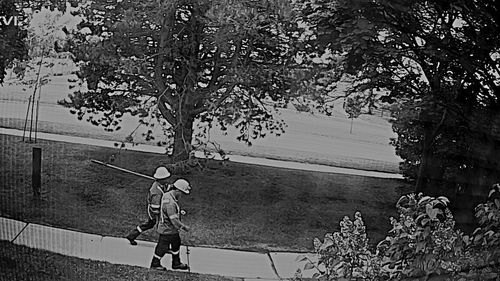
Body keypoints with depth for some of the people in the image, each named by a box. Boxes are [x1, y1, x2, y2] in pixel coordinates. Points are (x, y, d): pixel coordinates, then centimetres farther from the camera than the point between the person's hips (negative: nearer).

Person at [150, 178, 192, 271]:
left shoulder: (167, 195, -1)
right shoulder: (170, 203, -32)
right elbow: (174, 220, -29)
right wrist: (184, 227, -18)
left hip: (172, 229, 10)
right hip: (167, 230, -10)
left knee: (176, 244, 21)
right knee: (163, 247, 9)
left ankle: (176, 263, 36)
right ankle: (155, 264, 29)